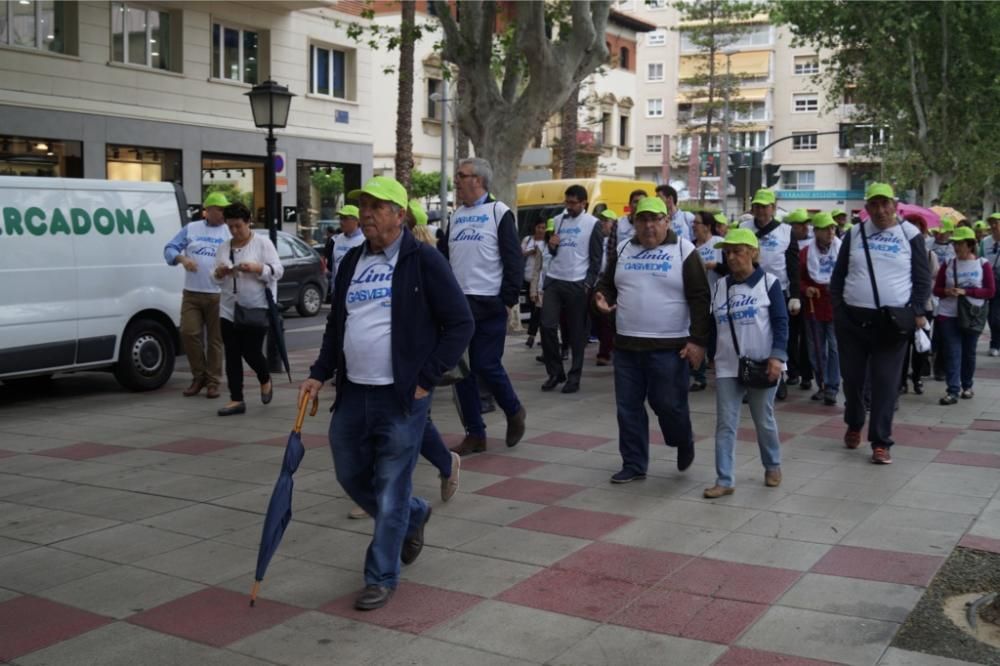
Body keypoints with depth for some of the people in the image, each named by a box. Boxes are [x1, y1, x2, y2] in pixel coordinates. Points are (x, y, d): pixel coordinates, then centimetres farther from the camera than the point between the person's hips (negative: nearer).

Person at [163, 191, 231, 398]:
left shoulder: (230, 233, 6)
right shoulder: (191, 229, 10)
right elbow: (170, 249, 7)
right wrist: (182, 259, -14)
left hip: (218, 295, -1)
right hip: (192, 293, 2)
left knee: (215, 339, 1)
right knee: (189, 333, -5)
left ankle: (212, 382, 11)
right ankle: (199, 376, 14)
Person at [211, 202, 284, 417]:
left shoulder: (262, 243, -4)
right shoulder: (225, 246, 11)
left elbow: (278, 271, -8)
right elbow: (218, 279, 14)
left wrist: (256, 268, -23)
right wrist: (219, 273, -9)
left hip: (257, 308, -5)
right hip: (229, 309, 5)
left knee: (251, 352, -5)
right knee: (232, 355, 3)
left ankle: (265, 381, 27)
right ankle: (236, 400, 9)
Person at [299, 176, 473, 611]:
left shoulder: (423, 261, -8)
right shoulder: (351, 262, 11)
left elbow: (460, 323, -9)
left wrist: (427, 379, -12)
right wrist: (320, 374, 9)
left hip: (401, 397, -7)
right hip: (352, 394, 7)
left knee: (390, 490, 1)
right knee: (351, 476, 17)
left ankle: (381, 578, 17)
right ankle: (414, 515, 42)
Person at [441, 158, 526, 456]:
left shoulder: (499, 213, -5)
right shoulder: (456, 216, 15)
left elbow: (514, 260, -9)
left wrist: (508, 298, -14)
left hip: (488, 306, -6)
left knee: (487, 365, -7)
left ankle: (514, 412, 21)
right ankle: (475, 434, 15)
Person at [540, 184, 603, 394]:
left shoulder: (592, 224, -2)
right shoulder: (558, 220, 11)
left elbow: (596, 259, -3)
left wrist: (588, 284, -10)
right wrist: (551, 245, -3)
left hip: (577, 283, -4)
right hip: (553, 280, 4)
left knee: (576, 332, 2)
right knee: (547, 325, -4)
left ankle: (574, 377, 9)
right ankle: (555, 372, 10)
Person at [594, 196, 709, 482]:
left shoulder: (683, 251, -3)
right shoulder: (622, 250, 10)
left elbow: (699, 299, -6)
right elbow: (606, 284, 20)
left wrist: (698, 340, -13)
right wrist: (602, 299, -5)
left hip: (669, 347, -4)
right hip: (626, 345, 4)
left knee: (669, 404, 1)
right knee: (628, 407, 7)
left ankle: (684, 443, 31)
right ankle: (634, 464, 19)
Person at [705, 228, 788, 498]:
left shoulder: (769, 283, -4)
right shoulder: (720, 286, 8)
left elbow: (781, 322, -7)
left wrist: (777, 357, -16)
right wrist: (713, 356, 13)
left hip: (762, 364, -3)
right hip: (727, 366, 3)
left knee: (764, 420, 11)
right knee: (725, 424, -1)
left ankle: (772, 466, 33)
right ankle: (724, 480, 2)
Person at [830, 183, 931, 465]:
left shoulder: (910, 235, 2)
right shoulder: (855, 234, 7)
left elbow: (922, 278, 4)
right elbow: (838, 274, 11)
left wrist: (917, 311, -5)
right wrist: (837, 307, 2)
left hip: (892, 321, -2)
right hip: (853, 319, 2)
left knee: (885, 383, -2)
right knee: (852, 378, 12)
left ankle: (881, 442, 5)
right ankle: (854, 425, 36)